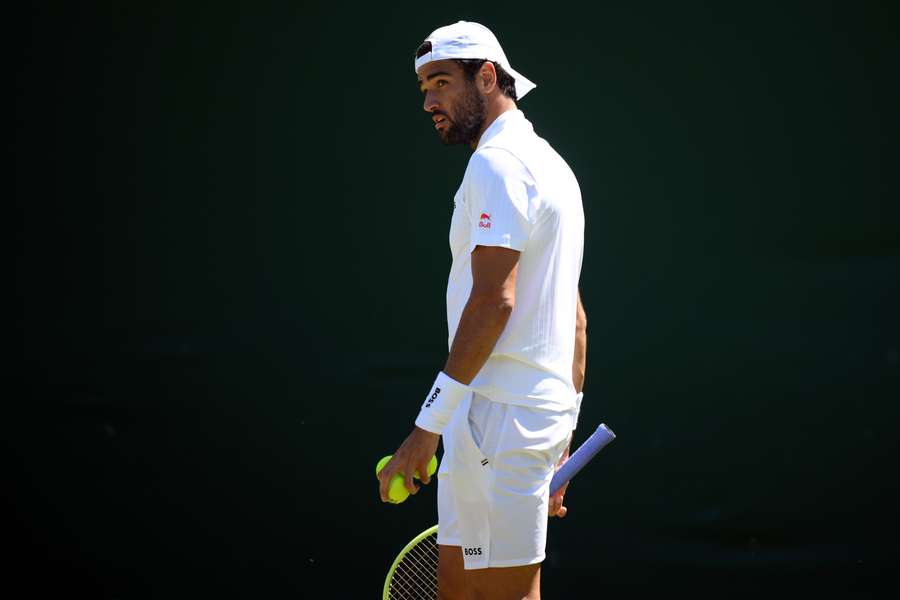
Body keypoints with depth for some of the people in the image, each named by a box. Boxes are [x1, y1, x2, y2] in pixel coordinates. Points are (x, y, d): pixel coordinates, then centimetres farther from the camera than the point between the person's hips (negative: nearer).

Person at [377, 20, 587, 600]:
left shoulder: (497, 162, -12)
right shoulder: (549, 164, 19)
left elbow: (494, 300, -21)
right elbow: (575, 316, 21)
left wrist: (428, 426, -21)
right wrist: (565, 431, 24)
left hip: (499, 416, -10)